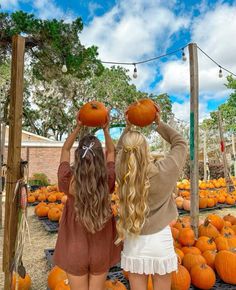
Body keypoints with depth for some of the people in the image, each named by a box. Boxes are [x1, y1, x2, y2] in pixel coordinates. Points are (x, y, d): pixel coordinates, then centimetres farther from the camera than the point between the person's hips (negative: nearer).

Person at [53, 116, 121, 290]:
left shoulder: (69, 180, -19)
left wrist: (78, 127, 1)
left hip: (75, 250, -1)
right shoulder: (107, 180, -17)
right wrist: (106, 129, 7)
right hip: (101, 250, 1)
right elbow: (111, 152, 3)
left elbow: (65, 150, -1)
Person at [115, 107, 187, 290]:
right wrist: (159, 123, 6)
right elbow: (180, 143, 1)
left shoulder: (121, 172, -14)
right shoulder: (165, 171, -18)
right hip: (161, 242, -1)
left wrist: (128, 127, 11)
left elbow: (119, 150, 10)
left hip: (133, 244, 2)